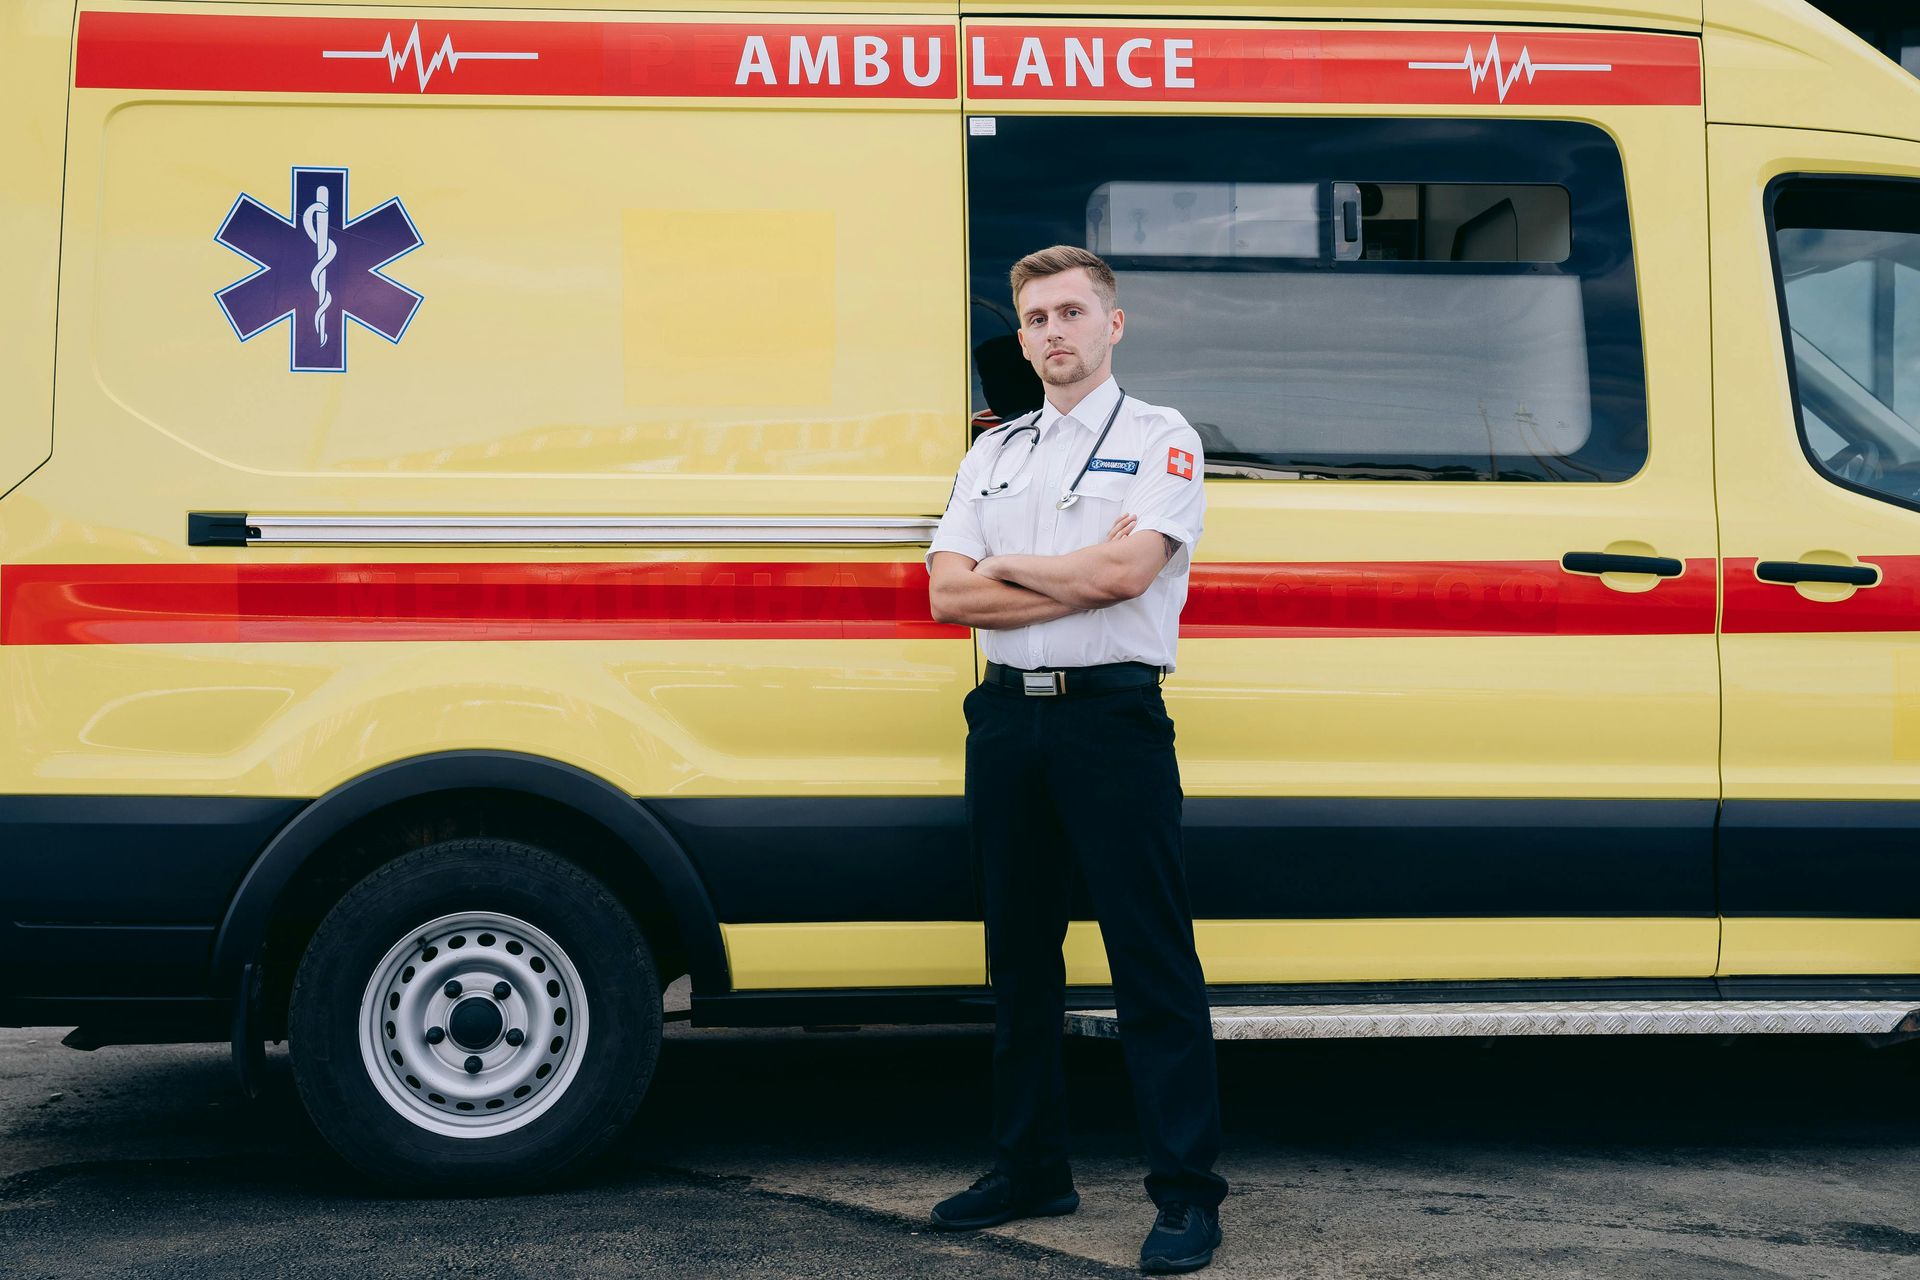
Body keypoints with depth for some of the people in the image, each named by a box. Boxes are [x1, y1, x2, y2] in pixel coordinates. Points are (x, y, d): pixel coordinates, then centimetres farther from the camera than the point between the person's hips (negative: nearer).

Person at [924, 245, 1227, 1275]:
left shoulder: (1160, 439, 2)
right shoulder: (992, 454, 17)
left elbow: (1127, 570, -15)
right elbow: (946, 593, 4)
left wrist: (1007, 570, -2)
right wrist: (1077, 578, -8)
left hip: (1111, 715, -6)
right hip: (1006, 717, 6)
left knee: (1153, 960, -5)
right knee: (1020, 955, 12)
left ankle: (1187, 1193, 0)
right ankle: (1030, 1169, 23)